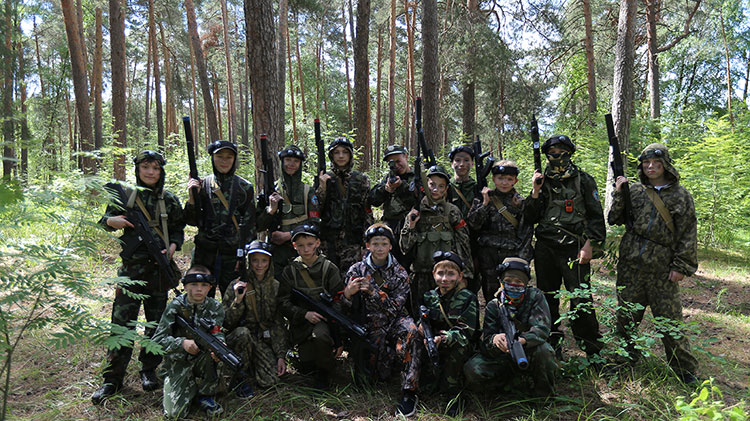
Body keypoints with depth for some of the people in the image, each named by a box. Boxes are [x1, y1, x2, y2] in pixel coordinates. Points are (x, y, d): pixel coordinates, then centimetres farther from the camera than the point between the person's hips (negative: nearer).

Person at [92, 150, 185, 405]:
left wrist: (172, 247, -8)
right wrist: (111, 221, -11)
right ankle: (113, 378, 8)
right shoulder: (125, 195, 4)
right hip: (131, 266, -1)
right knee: (122, 321, -2)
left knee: (157, 321, 8)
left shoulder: (170, 200, 7)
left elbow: (178, 229, 12)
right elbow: (106, 219, 12)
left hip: (159, 266, 1)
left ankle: (149, 370, 24)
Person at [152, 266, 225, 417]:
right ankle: (192, 386, 18)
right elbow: (157, 340, -11)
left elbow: (217, 334, -15)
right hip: (178, 362, -1)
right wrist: (182, 343, -30)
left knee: (213, 350, -34)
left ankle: (205, 395, -9)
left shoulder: (215, 307, -5)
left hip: (202, 359, 1)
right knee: (174, 412, -16)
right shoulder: (175, 306, -10)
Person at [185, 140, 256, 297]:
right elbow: (192, 221, 4)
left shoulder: (244, 187, 2)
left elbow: (249, 224, 2)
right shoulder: (202, 185, 5)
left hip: (233, 254, -1)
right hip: (205, 253, 1)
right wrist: (192, 196, -12)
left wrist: (244, 255, -3)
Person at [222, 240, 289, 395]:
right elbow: (227, 323, -8)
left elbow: (279, 324, 5)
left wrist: (281, 355, -1)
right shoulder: (237, 285, -5)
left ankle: (252, 364, 15)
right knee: (243, 332, -36)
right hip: (237, 337, -2)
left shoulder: (275, 287, 4)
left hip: (264, 339, 2)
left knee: (270, 380, -19)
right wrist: (238, 300, -24)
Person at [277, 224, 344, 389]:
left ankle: (325, 371, -5)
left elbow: (338, 302, -5)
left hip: (325, 319, -2)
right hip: (302, 322, 2)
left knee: (319, 336, -35)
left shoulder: (329, 269, -2)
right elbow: (283, 303, 3)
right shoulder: (290, 271, 4)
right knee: (307, 366, -12)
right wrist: (305, 314, -16)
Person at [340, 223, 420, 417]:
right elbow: (348, 310, 3)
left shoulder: (399, 273, 2)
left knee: (408, 329, -35)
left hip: (393, 323, 0)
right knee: (368, 376, -19)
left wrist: (373, 292, -22)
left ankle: (409, 392, -27)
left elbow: (395, 307, -8)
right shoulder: (357, 270, 3)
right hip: (367, 327, 1)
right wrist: (347, 294, -20)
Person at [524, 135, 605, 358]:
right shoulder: (542, 181, 12)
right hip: (545, 248, 4)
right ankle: (552, 347, 23)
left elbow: (596, 216, 2)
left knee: (580, 300, -6)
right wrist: (535, 191, -4)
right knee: (547, 298, 10)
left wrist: (589, 245, -8)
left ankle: (594, 352, 7)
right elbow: (530, 218, 7)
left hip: (574, 248, -4)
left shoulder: (583, 180, 4)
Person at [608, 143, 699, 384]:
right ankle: (625, 358, 26)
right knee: (626, 314, 10)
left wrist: (681, 266, -4)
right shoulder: (634, 190, 9)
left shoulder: (680, 195, 4)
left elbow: (688, 234, 2)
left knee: (670, 318, 1)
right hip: (631, 262, 2)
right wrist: (619, 193, -4)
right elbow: (615, 220, 6)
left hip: (662, 265, -2)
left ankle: (684, 369, 16)